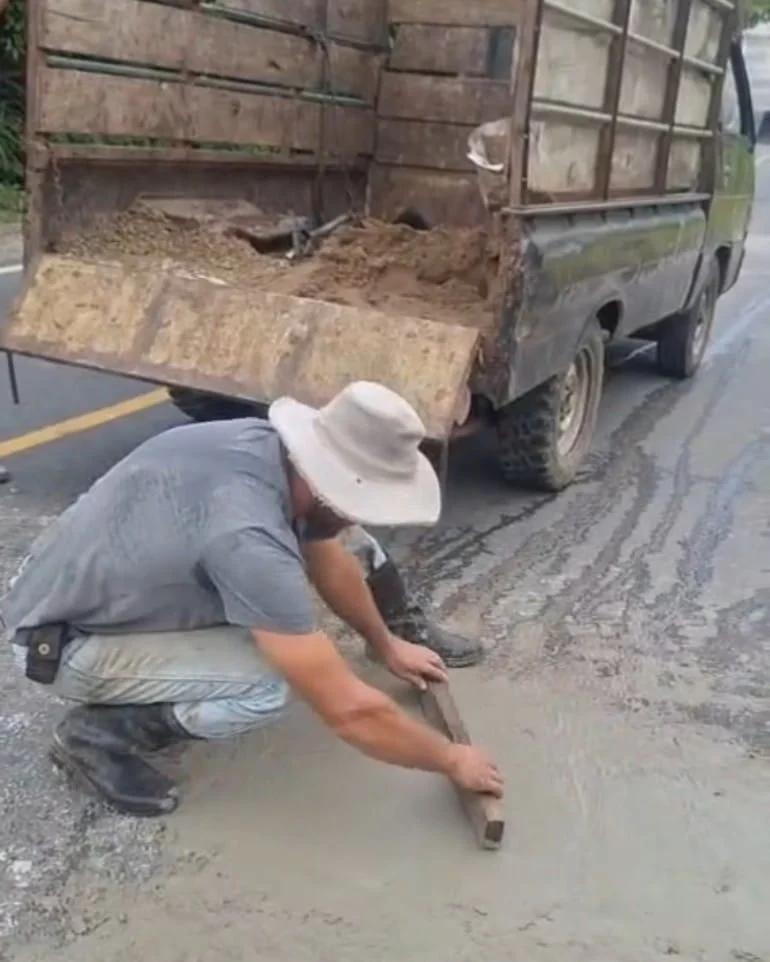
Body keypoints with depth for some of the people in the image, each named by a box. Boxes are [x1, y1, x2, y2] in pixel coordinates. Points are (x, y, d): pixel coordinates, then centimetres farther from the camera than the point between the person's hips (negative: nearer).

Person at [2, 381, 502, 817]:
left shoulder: (272, 445, -13)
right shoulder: (249, 540, -39)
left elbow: (331, 564, 9)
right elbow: (348, 709, -31)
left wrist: (387, 645, 21)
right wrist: (453, 760, -15)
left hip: (95, 586, 8)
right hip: (61, 641, -7)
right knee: (266, 687, -23)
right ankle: (98, 731, -3)